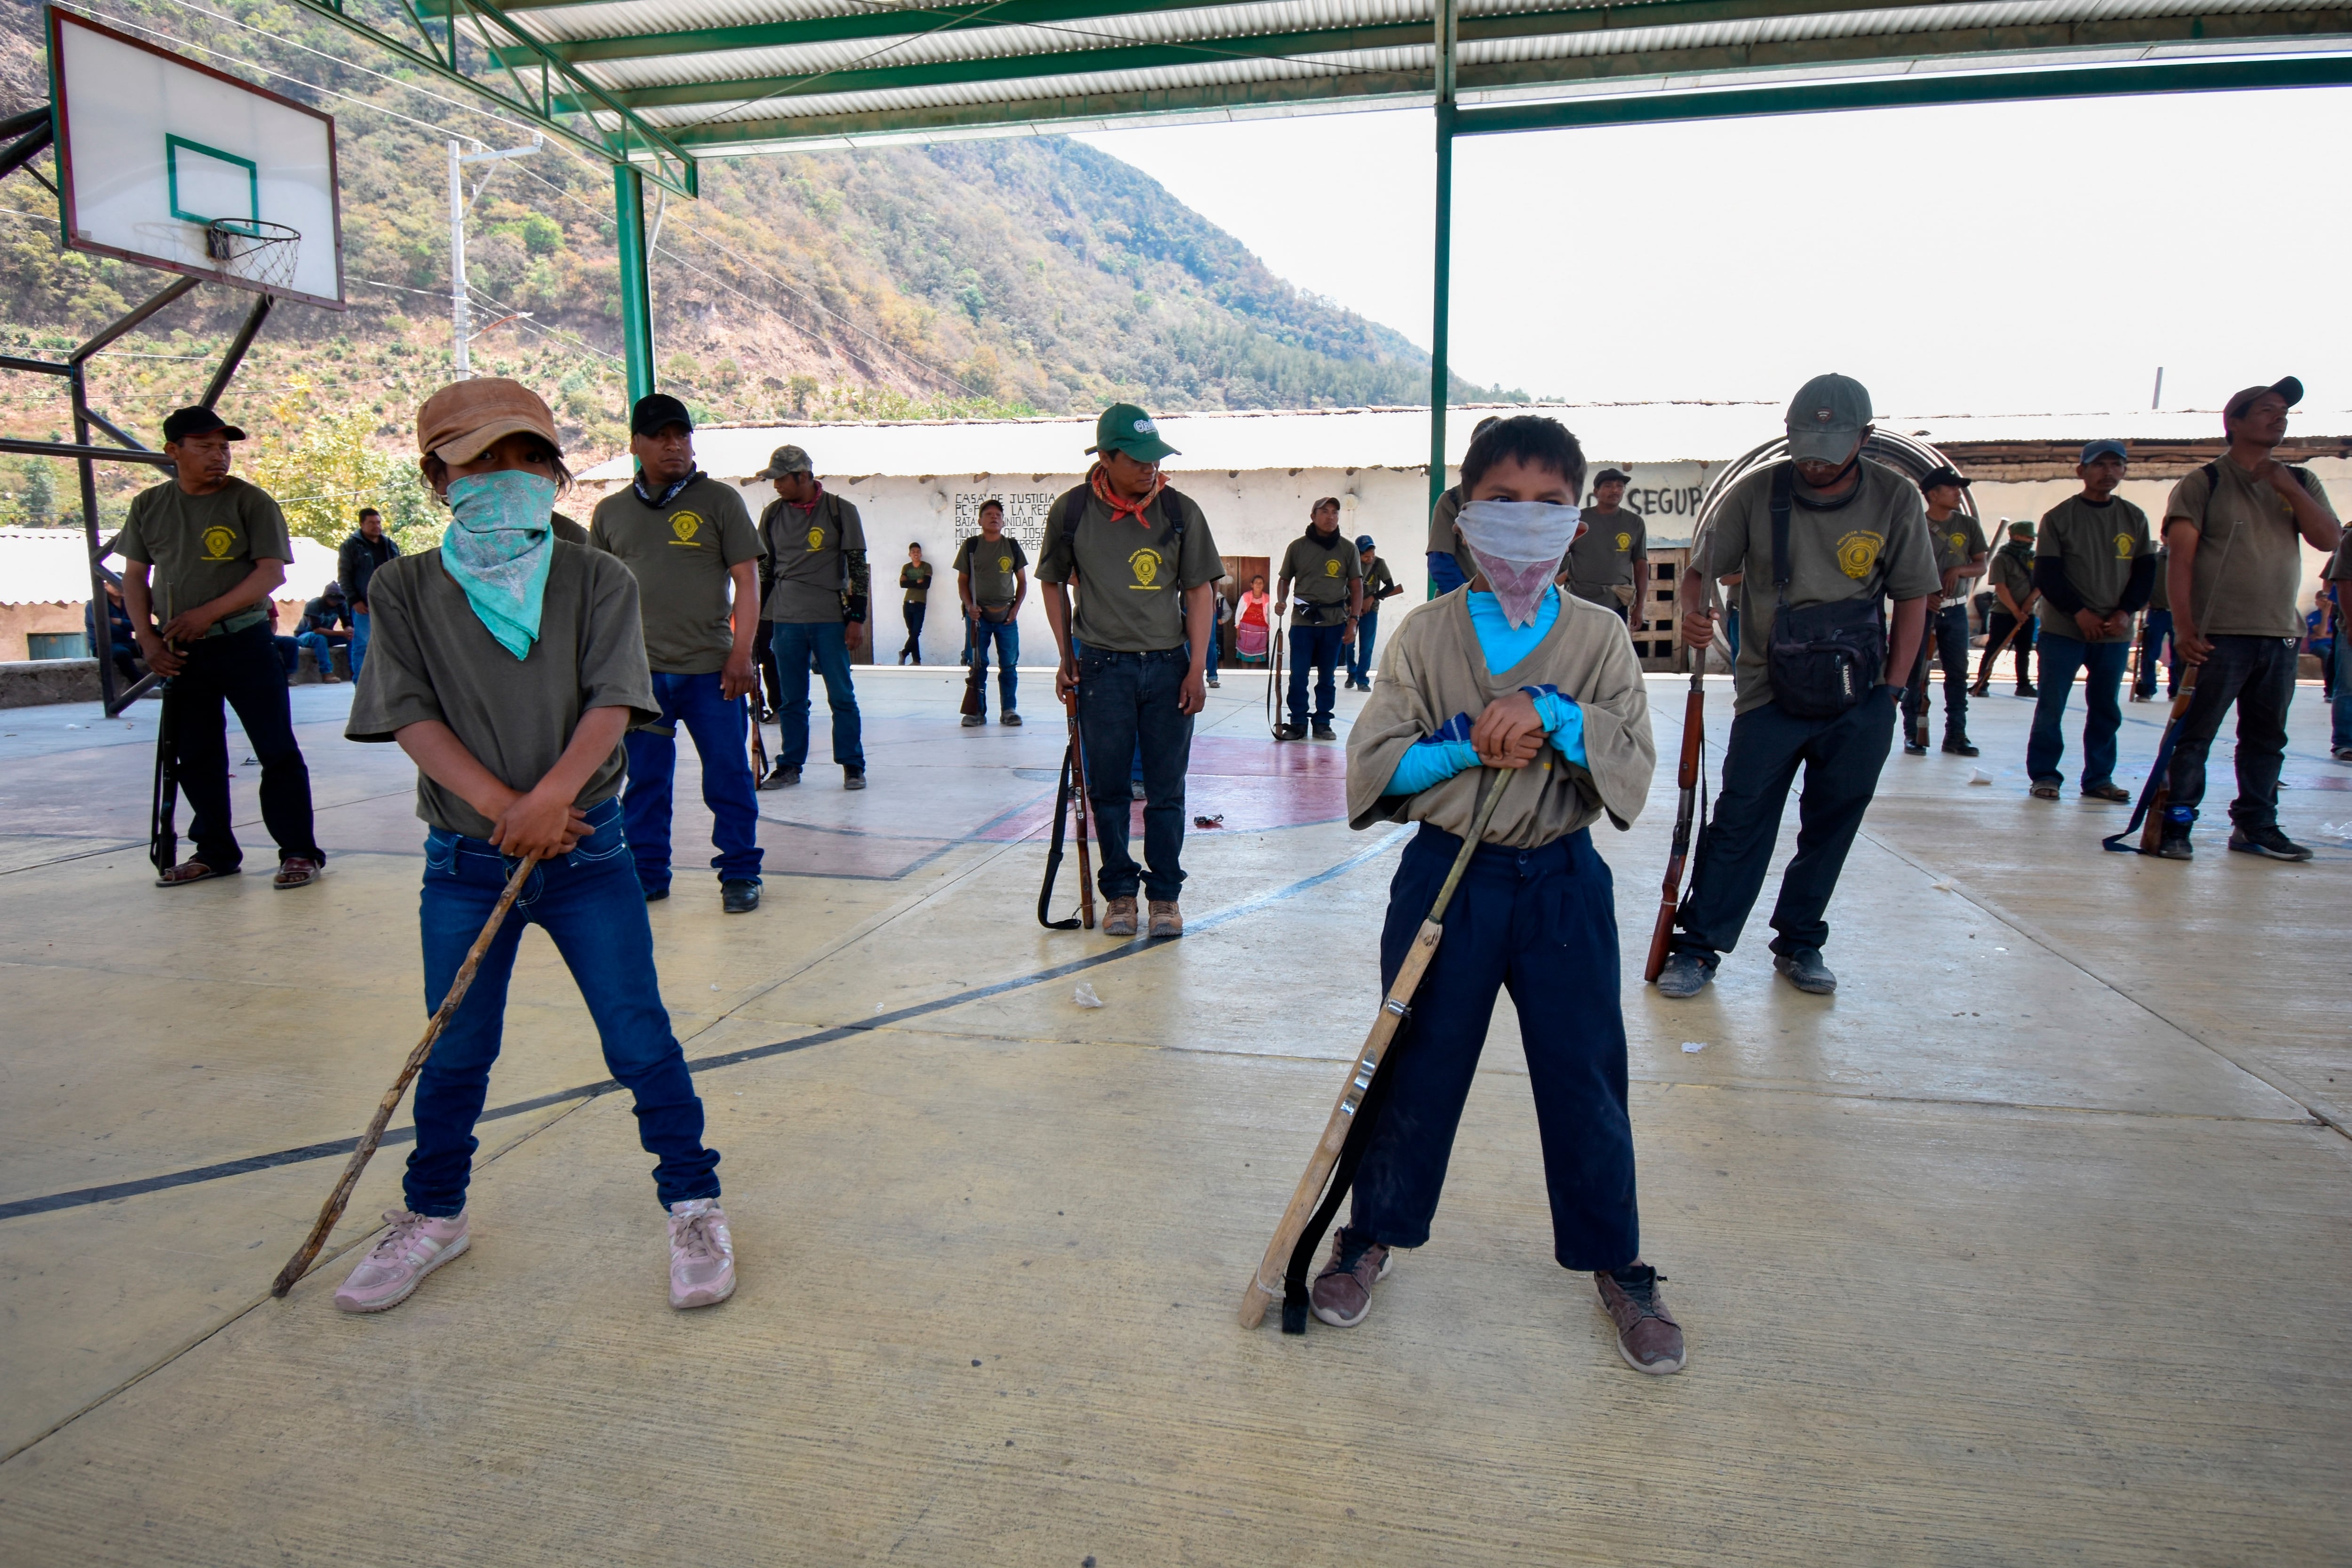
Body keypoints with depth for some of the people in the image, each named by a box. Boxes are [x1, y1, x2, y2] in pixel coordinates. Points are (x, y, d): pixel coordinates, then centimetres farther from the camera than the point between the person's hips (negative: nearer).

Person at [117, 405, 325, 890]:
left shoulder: (250, 500, -4)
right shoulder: (149, 505, 9)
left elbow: (272, 572, -10)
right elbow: (135, 577, 13)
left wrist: (208, 613, -16)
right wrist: (148, 638, 2)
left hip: (243, 643, -5)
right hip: (180, 651, 5)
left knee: (277, 750, -5)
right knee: (196, 756, 12)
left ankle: (300, 852, 1)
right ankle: (215, 852, 24)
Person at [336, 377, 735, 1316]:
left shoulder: (599, 580, 0)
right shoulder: (405, 588, 2)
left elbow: (611, 703, -10)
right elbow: (410, 713, -7)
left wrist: (549, 796, -24)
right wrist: (501, 804, -18)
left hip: (587, 848, -1)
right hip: (465, 858, 1)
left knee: (640, 1040, 0)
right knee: (455, 1051, 13)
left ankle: (694, 1207, 16)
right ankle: (433, 1215, 36)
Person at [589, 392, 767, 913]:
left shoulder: (719, 499, 4)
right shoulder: (611, 512, 12)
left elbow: (746, 580, 0)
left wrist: (741, 655, -8)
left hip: (711, 670, -2)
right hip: (638, 673, 3)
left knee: (729, 777, 2)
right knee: (644, 781, 9)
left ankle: (739, 874, 14)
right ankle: (646, 875, 22)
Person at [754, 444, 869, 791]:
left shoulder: (841, 511, -2)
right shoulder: (772, 515, 8)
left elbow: (857, 567, -1)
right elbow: (765, 569, 16)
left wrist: (857, 618, -7)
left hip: (831, 619, -3)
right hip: (786, 619, 3)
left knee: (842, 696, 0)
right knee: (791, 699, 8)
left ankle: (853, 766, 9)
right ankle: (790, 766, 17)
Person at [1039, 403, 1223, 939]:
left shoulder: (1180, 511, -1)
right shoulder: (1072, 512, -2)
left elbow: (1198, 591, 3)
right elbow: (1054, 583, 11)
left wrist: (1197, 668, -2)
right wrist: (1067, 657, 6)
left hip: (1168, 667, 0)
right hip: (1103, 667, 0)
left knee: (1166, 789, 5)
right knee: (1108, 788, 6)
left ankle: (1165, 894, 18)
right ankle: (1119, 891, 21)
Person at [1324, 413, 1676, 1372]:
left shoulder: (1600, 636, 1)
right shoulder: (1425, 634, -1)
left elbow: (1634, 764, -7)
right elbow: (1373, 765, -5)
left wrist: (1551, 716, -21)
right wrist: (1468, 745, -18)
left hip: (1561, 882, 1)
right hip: (1447, 876, 0)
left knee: (1585, 1075, 8)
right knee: (1418, 1067, 10)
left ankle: (1616, 1266, 28)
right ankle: (1372, 1234, 30)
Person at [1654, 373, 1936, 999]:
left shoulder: (1895, 499, -2)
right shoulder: (1757, 493, -6)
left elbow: (1913, 597, 5)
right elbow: (1700, 572, 0)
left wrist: (1890, 691, -1)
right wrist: (1692, 614, -24)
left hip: (1858, 702, 2)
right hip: (1770, 694, -2)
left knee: (1831, 827, 10)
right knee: (1740, 823, -4)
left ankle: (1800, 944, 25)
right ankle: (1698, 947, 6)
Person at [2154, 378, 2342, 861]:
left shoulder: (2300, 483, 14)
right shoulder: (2203, 484, -2)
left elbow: (2330, 539, 1)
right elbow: (2179, 561, -9)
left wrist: (2289, 489, -11)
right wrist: (2184, 628, -17)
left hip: (2280, 638, 6)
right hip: (2217, 635, -6)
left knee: (2266, 739, 11)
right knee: (2193, 735, -5)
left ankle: (2255, 827, 19)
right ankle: (2175, 825, 0)